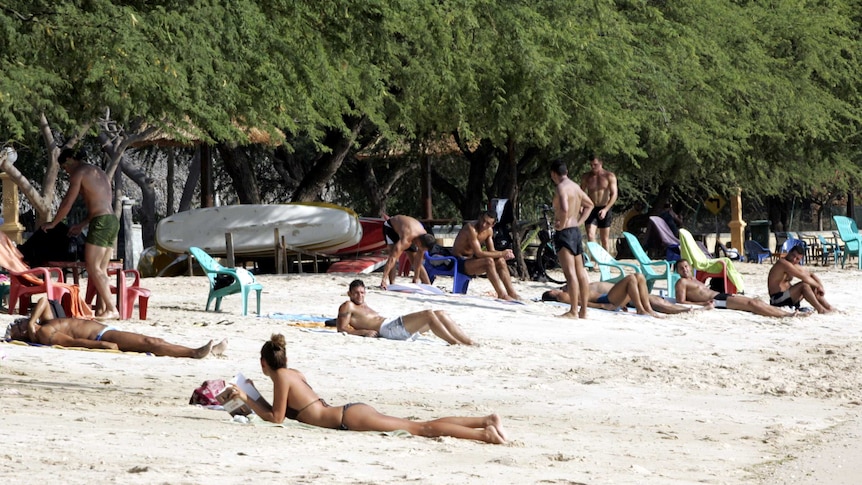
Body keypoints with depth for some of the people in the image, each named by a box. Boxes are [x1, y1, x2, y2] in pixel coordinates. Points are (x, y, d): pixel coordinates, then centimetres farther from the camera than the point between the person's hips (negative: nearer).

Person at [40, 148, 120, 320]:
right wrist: (81, 225, 26)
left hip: (101, 222, -9)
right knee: (101, 270, 7)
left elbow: (67, 203, -2)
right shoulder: (99, 172, 25)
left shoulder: (79, 172, -2)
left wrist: (52, 224, 10)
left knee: (93, 267, -10)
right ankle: (101, 309, 2)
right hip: (113, 221, 9)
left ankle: (112, 310, -17)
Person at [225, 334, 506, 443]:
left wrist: (246, 399, 2)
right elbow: (277, 411, 31)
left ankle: (483, 434, -32)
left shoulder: (281, 377, -2)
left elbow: (276, 418, -4)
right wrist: (249, 398, 30)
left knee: (420, 429, -19)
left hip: (349, 418, -8)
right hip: (351, 413, 8)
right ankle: (486, 421, -9)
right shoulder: (293, 374, 23)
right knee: (420, 426, 0)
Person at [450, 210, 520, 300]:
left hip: (470, 260, 9)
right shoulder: (471, 229, -24)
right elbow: (479, 253, -28)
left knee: (500, 261, -4)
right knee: (489, 261, -29)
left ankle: (512, 293, -3)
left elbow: (491, 251, 6)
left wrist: (505, 254, -15)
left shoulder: (489, 230, 4)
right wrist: (501, 254, -24)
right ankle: (502, 295, -27)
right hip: (459, 262, -9)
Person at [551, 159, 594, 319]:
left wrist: (561, 225, -16)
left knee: (570, 273, -11)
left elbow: (564, 209, -31)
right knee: (580, 272, 12)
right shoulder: (576, 187, 13)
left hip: (564, 232, -9)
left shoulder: (561, 188, -15)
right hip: (576, 231, 9)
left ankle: (573, 311, -13)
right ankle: (583, 310, 16)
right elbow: (589, 205, 27)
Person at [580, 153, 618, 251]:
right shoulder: (586, 177, 4)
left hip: (604, 209, -1)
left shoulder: (610, 176, -2)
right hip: (591, 209, 1)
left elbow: (614, 194, -9)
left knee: (605, 239, 6)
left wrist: (605, 209, -22)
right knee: (590, 236, -17)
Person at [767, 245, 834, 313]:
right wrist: (818, 286, -12)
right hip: (777, 299, -10)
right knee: (804, 285, -23)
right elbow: (804, 277, -22)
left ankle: (828, 307, 5)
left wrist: (820, 286, 1)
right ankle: (820, 309, -21)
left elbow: (811, 275, 17)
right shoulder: (783, 263, -19)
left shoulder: (795, 266, 11)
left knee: (812, 286, 8)